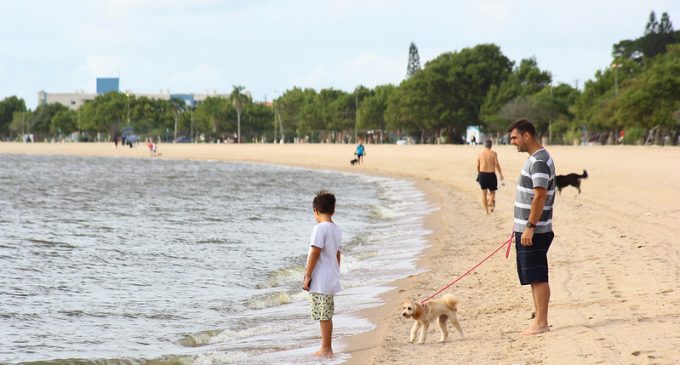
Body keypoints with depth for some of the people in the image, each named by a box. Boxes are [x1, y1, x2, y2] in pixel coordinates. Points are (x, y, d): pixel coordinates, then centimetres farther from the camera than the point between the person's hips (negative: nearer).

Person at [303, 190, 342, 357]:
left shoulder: (320, 228, -15)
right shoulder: (337, 230, 11)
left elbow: (315, 253, -18)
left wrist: (307, 276, -14)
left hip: (320, 281, -8)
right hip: (331, 279, 9)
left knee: (324, 316, -3)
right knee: (326, 316, 14)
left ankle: (326, 349, 0)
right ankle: (326, 348, 19)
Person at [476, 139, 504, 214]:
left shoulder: (480, 154, 2)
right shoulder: (493, 153, -6)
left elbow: (478, 166, 4)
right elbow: (497, 164, -11)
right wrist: (501, 174, -3)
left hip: (482, 174, 2)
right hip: (491, 174, -2)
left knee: (484, 193, 13)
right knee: (492, 192, 14)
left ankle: (486, 210, 12)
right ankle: (491, 205, -11)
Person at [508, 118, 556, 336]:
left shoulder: (539, 162, -17)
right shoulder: (534, 159, 15)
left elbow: (540, 196, -22)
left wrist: (530, 226, -23)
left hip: (534, 231, -10)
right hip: (526, 229, 10)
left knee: (538, 277, -6)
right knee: (533, 277, 13)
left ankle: (541, 323, -4)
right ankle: (539, 319, 19)